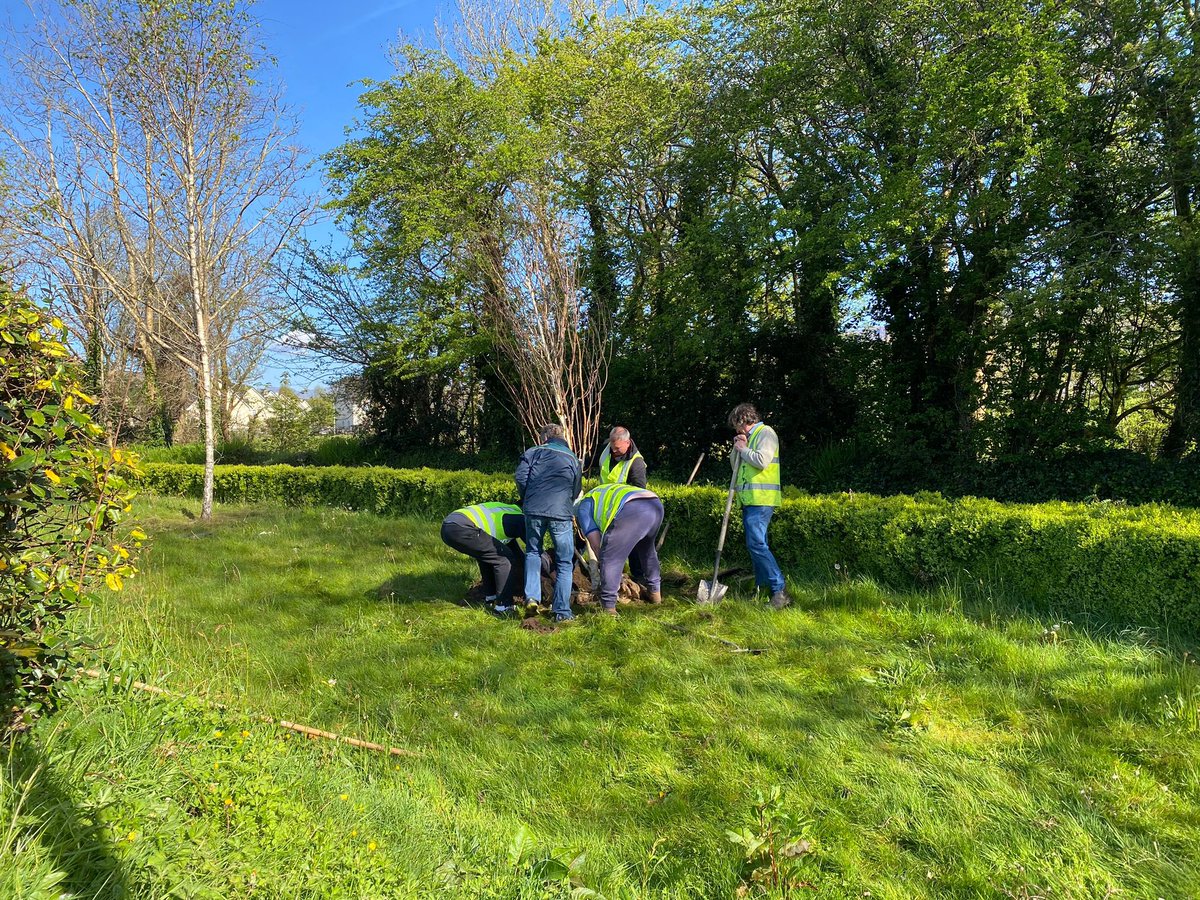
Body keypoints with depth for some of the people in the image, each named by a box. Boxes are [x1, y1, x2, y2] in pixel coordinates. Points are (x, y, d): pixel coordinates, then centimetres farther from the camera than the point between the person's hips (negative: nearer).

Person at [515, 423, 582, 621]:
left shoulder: (534, 452, 13)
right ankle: (562, 611, 7)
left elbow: (521, 477, 1)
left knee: (533, 552, 22)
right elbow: (576, 491, 23)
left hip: (534, 510, 0)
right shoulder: (573, 459, 20)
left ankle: (532, 596, 5)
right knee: (564, 562, 10)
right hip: (561, 513, 0)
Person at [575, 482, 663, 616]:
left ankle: (608, 607, 7)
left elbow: (596, 543, 12)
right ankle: (655, 592, 45)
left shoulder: (582, 507, 23)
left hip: (632, 511, -8)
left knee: (610, 559, 5)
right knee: (647, 550, 33)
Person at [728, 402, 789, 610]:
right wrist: (737, 448, 6)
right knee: (756, 543, 11)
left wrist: (743, 449, -5)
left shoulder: (765, 433, -5)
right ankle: (762, 586, 18)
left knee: (756, 543, -17)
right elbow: (735, 465, 23)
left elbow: (762, 461, -20)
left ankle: (780, 590, -17)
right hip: (749, 500, 10)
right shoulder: (749, 437, 23)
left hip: (761, 500, -10)